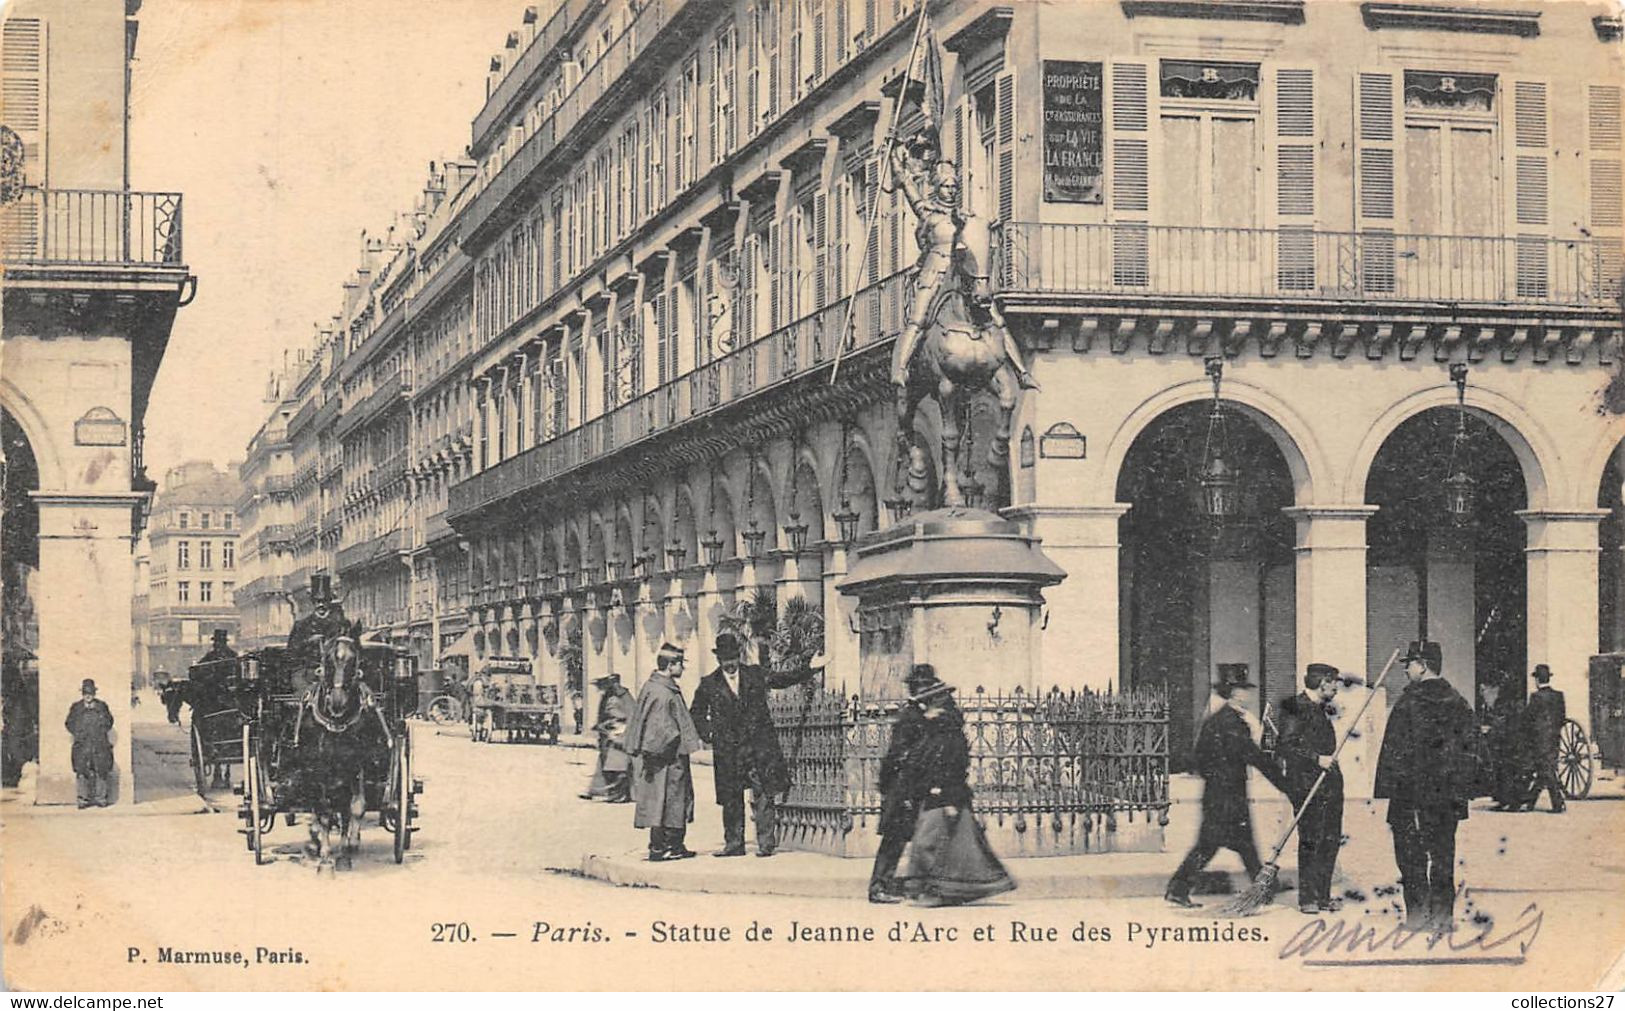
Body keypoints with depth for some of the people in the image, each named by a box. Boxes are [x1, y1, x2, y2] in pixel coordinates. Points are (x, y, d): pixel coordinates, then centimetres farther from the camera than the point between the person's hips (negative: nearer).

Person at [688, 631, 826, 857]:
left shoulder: (754, 674, 8)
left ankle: (766, 843, -5)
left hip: (758, 744, -1)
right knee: (731, 799, 4)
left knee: (762, 795, -7)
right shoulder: (709, 684, 8)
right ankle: (734, 844, 13)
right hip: (727, 749, 1)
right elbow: (696, 713, 17)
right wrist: (707, 734, 4)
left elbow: (783, 679, 12)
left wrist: (810, 669, 3)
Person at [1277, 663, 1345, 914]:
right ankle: (1307, 898, -3)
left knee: (1331, 841, 7)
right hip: (1305, 784, -8)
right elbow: (1284, 747, -16)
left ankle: (1323, 895, 14)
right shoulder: (1294, 708, -9)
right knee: (1310, 841, -8)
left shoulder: (1322, 709, 19)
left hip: (1330, 783, 8)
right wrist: (1317, 759, -19)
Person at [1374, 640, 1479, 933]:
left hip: (1412, 791, -6)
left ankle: (1418, 913, -2)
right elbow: (1470, 740, 12)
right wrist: (1462, 786, 15)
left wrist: (1387, 785, -9)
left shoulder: (1411, 702, -10)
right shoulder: (1457, 702, 9)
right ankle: (1444, 914, 12)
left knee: (1411, 854, 1)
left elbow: (1396, 749, -12)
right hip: (1449, 794, 6)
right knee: (1443, 853, 11)